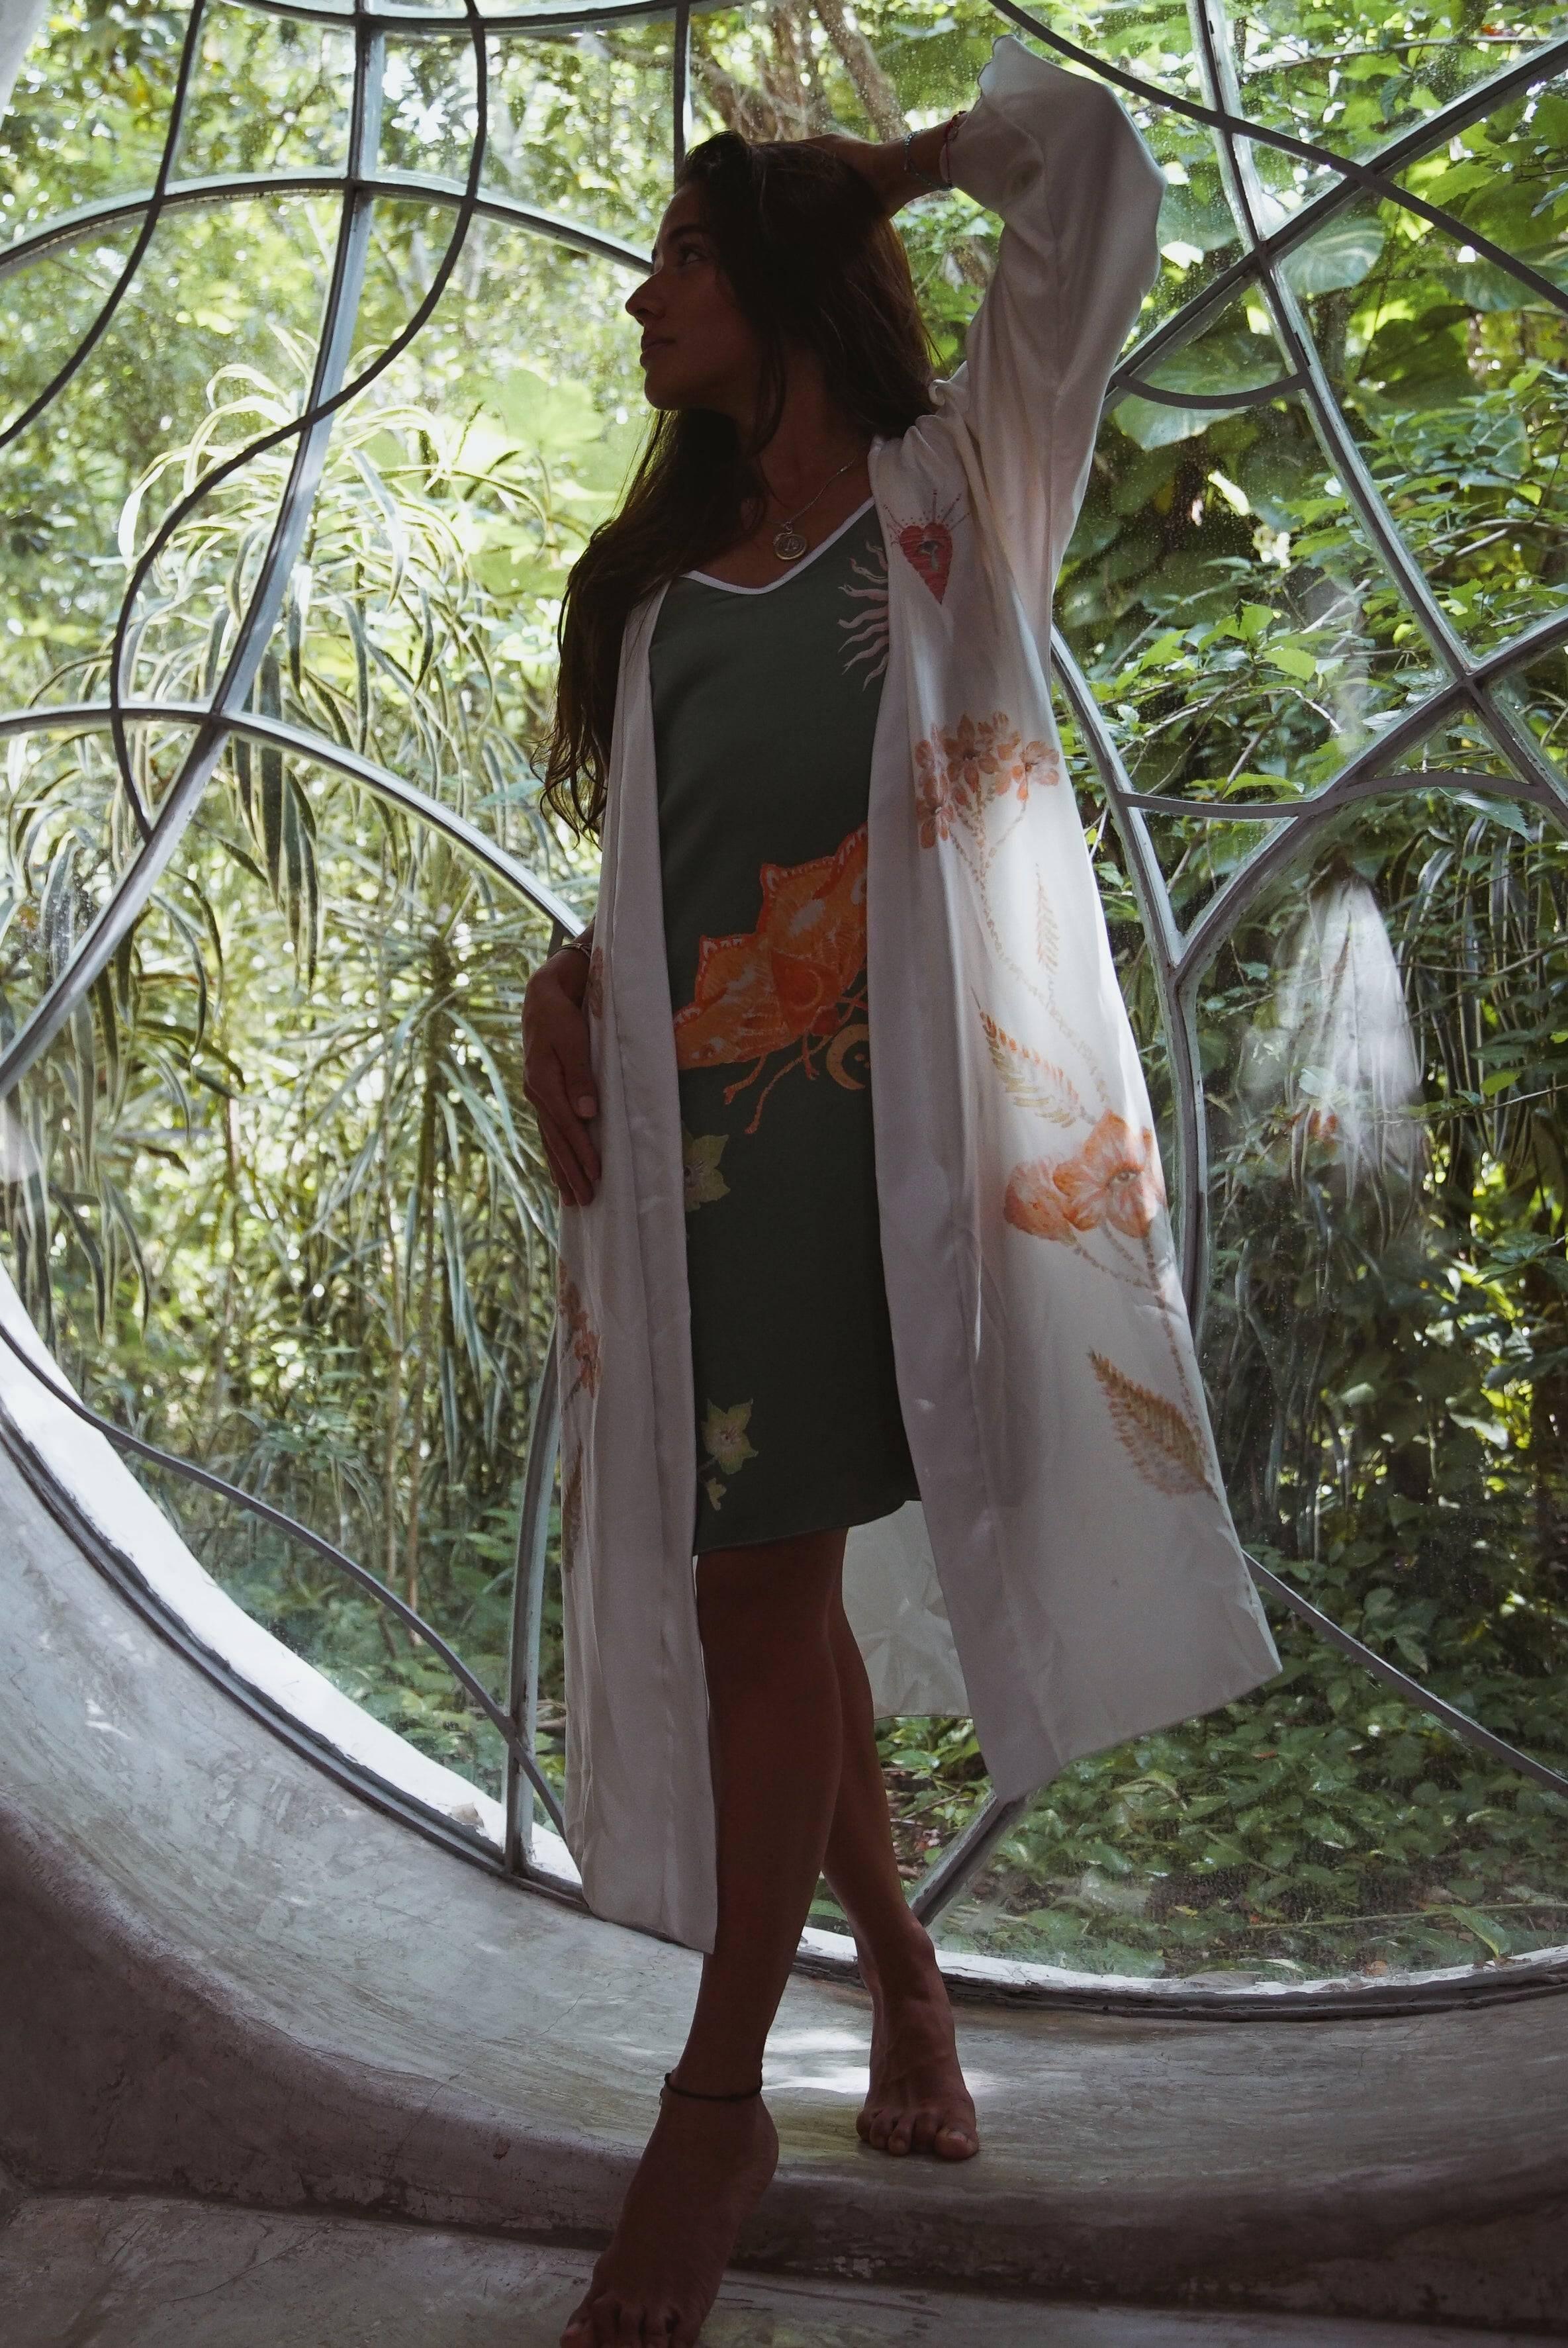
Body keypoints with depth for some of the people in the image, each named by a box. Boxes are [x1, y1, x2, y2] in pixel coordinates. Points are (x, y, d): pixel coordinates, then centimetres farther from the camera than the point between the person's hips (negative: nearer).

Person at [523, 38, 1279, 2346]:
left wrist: (882, 161, 20)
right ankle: (899, 1974, 22)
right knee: (756, 1586, 4)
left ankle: (718, 2102, 0)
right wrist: (562, 991, 5)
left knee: (775, 1581, -9)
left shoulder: (960, 480, 12)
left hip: (892, 1094, -5)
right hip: (686, 1114, 5)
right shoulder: (657, 585, 25)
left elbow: (1089, 150, 6)